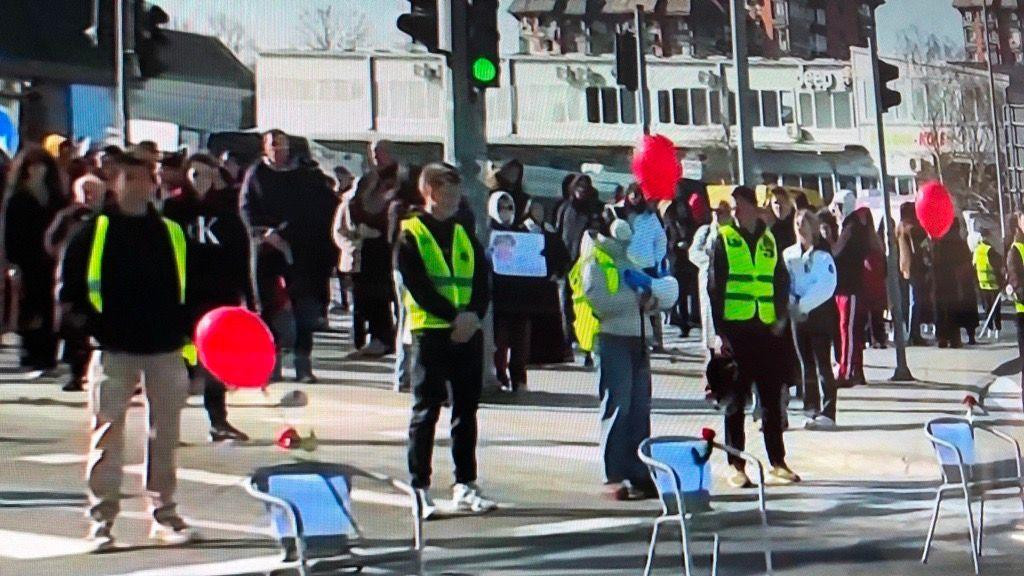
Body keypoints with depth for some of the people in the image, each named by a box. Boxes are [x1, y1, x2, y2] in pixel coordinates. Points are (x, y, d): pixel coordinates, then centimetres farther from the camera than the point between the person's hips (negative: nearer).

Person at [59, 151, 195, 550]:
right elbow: (69, 287, 3)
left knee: (164, 435, 9)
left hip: (166, 350, 2)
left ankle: (163, 512, 20)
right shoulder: (94, 232, 1)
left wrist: (189, 332, 3)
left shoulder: (173, 234, 8)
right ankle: (101, 518, 7)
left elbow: (192, 289, 13)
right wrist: (90, 322, -8)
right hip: (113, 350, -2)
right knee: (107, 435, -1)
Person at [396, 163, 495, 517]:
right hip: (430, 332, -5)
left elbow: (482, 283, 8)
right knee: (425, 414, -1)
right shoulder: (410, 235, -1)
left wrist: (473, 316, -10)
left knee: (466, 411, 8)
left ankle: (465, 485, 16)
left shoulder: (465, 236, 15)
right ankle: (420, 488, 4)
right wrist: (454, 316, -17)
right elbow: (417, 286, -11)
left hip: (469, 334, 5)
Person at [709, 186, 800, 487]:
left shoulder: (769, 240, 11)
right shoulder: (724, 239, 0)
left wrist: (780, 318, 2)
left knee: (772, 399, 9)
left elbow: (782, 282, 17)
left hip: (767, 330, 4)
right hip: (735, 331, -4)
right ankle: (736, 465, 7)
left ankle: (777, 462, 18)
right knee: (735, 401, 2)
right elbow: (714, 287, -4)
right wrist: (719, 332, -10)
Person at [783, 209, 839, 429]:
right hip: (797, 314, 5)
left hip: (820, 313, -5)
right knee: (806, 363, 10)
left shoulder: (823, 256, -8)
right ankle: (811, 408, 17)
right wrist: (791, 303, -11)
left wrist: (802, 304, -21)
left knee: (822, 364, -5)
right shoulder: (789, 254, 8)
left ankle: (827, 413, -4)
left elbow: (826, 287, -16)